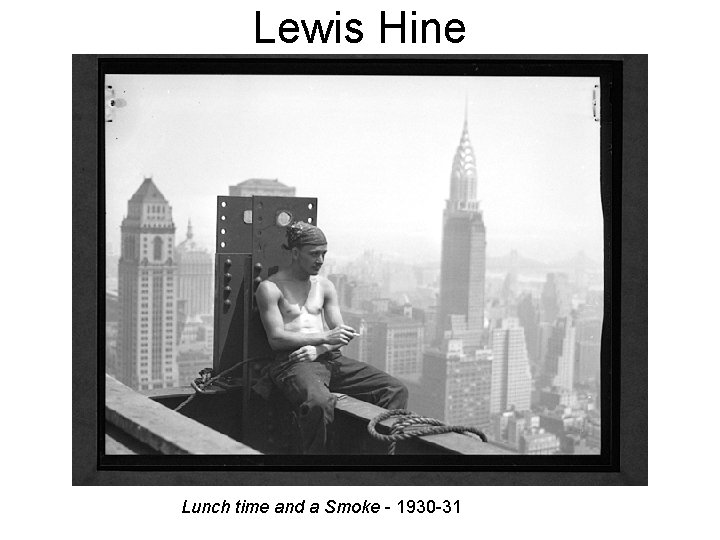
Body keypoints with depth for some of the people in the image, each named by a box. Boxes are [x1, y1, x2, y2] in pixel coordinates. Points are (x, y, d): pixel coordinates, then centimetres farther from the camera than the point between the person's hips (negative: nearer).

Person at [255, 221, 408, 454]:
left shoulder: (324, 286, 19)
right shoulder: (270, 288, 1)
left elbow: (338, 333, 14)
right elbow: (276, 338, -9)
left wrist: (318, 350, -9)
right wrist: (324, 337, -16)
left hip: (329, 358, 6)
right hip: (293, 362, -6)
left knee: (396, 390, -12)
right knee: (319, 403, -41)